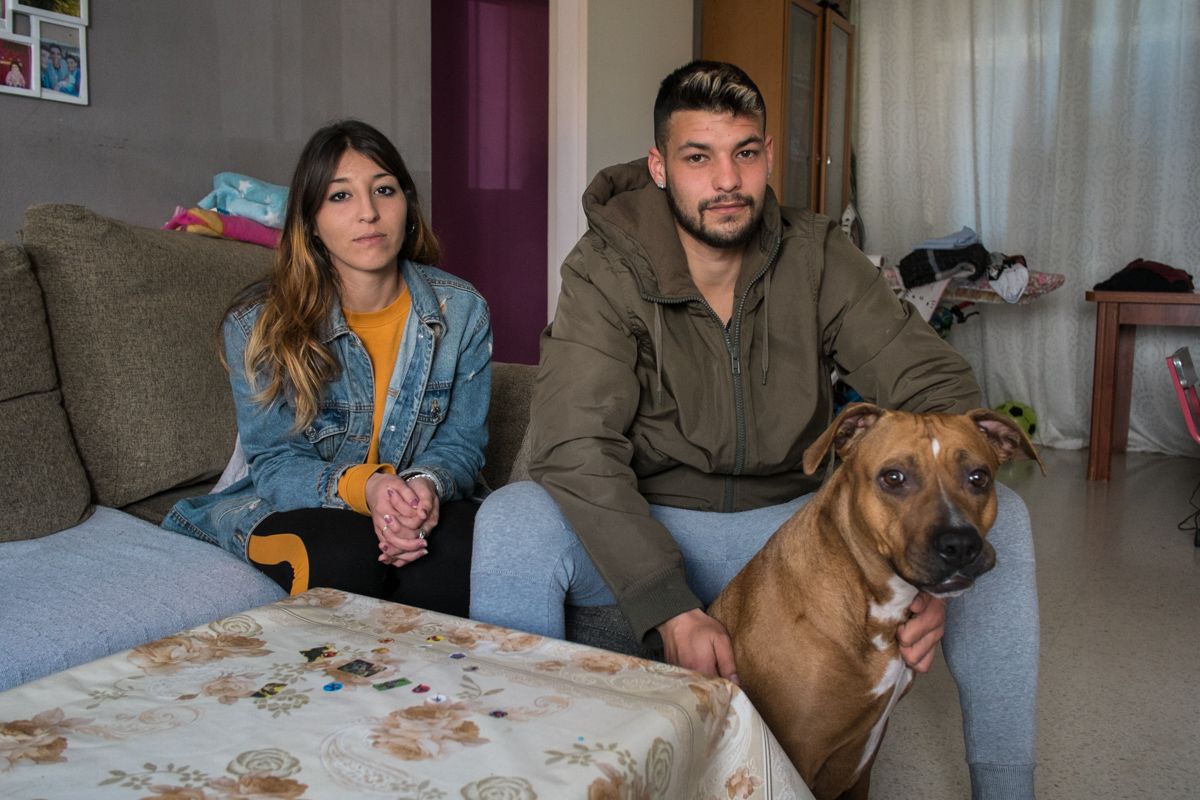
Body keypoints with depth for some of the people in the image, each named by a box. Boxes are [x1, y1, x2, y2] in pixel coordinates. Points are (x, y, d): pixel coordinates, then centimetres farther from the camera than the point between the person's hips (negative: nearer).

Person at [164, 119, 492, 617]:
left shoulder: (461, 311, -4)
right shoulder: (257, 326, -10)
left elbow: (461, 442, -2)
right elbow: (275, 462, -10)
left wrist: (427, 486, -28)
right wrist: (363, 488, -32)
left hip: (418, 505, 2)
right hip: (285, 506, -1)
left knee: (456, 544, -33)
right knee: (348, 551, -36)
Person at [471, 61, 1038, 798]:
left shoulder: (816, 256, -5)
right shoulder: (606, 272, -13)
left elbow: (937, 385, -11)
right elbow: (574, 445, -24)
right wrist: (669, 608, -35)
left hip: (798, 521, 3)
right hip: (655, 530, -2)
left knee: (999, 518, -15)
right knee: (510, 523, -31)